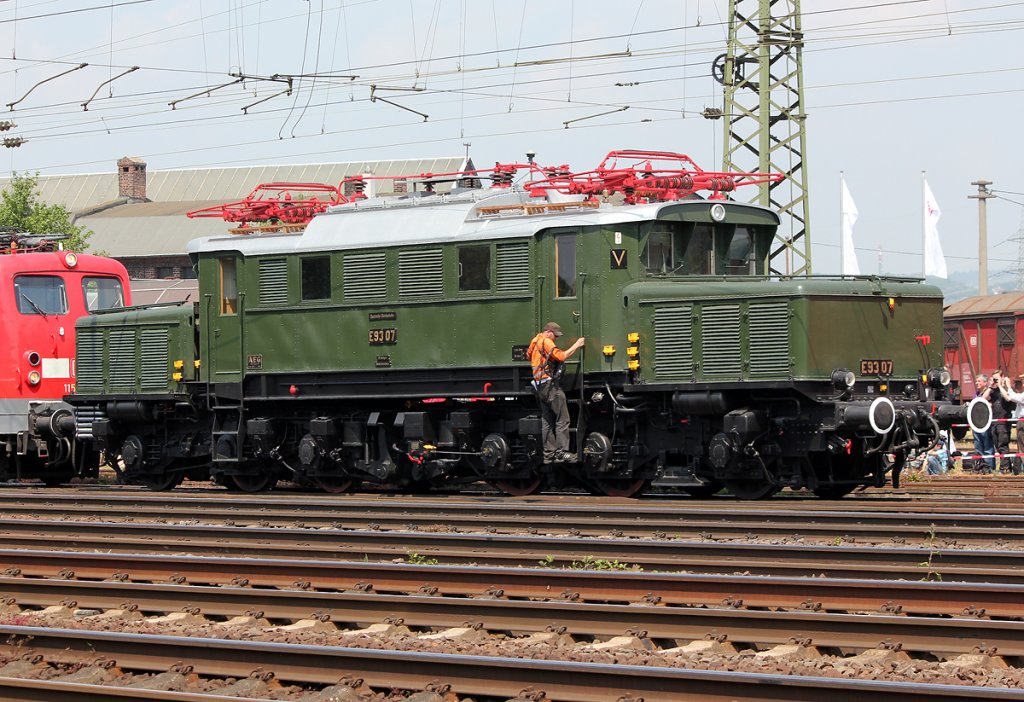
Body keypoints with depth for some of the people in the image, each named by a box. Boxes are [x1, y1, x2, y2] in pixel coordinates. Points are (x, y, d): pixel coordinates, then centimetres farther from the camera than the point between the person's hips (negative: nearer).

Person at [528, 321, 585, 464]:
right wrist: (576, 345, -11)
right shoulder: (546, 342, -8)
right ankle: (562, 452, -15)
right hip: (550, 384, -10)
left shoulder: (535, 342, 19)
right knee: (562, 419, -9)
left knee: (547, 420, 12)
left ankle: (549, 453, 11)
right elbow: (561, 356, -18)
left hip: (540, 386, 10)